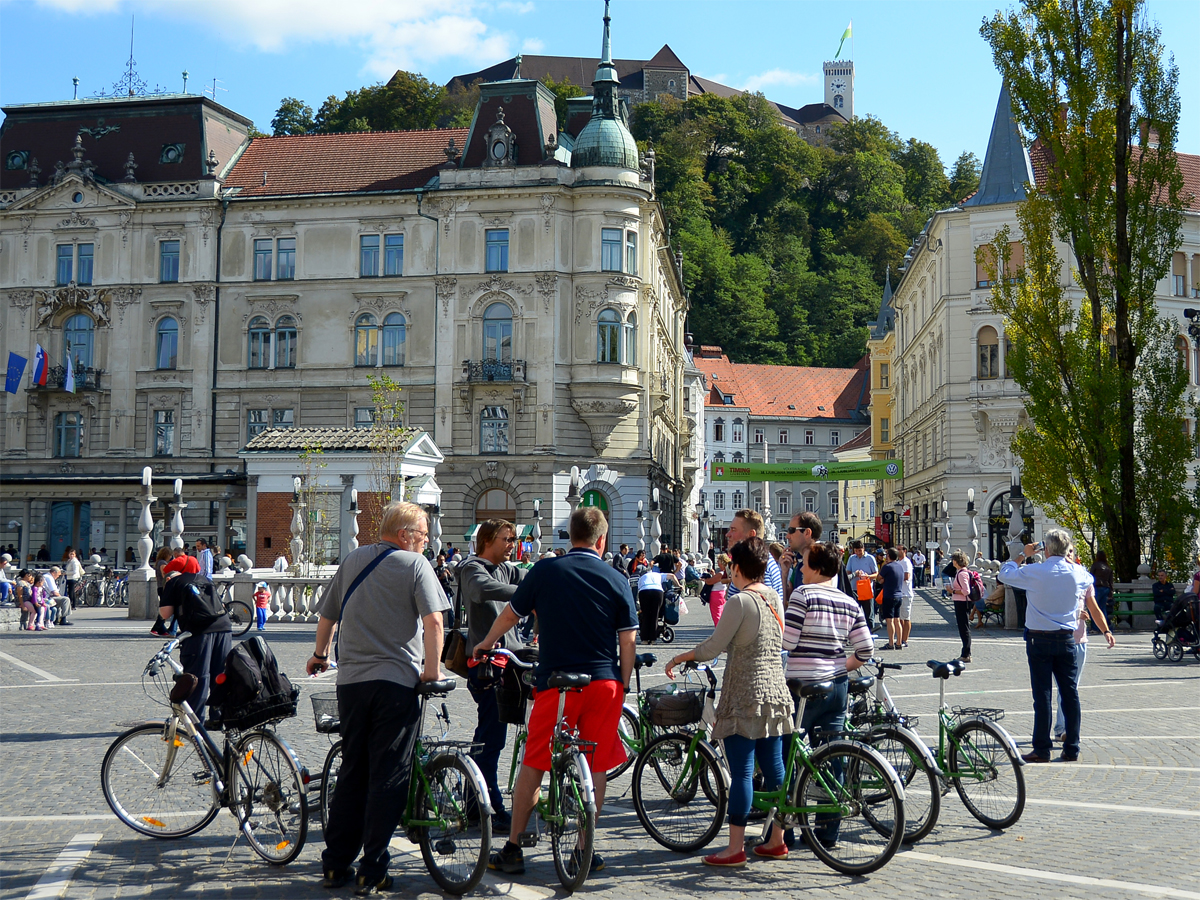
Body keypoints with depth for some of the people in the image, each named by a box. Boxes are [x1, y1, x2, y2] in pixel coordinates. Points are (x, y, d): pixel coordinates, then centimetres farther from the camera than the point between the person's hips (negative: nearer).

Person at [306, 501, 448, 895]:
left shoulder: (352, 560, 12)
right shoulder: (415, 564, -3)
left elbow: (327, 615, 20)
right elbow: (433, 620, -15)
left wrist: (319, 654, 36)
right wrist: (433, 669, -6)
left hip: (351, 681, 5)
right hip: (397, 681, -5)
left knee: (352, 774, 14)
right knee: (388, 778, 1)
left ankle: (335, 865, 18)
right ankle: (372, 872, 2)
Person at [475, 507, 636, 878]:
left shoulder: (545, 571, 0)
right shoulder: (617, 580, 2)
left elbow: (510, 614, 11)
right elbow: (628, 641, 1)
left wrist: (486, 643, 29)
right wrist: (622, 687, 11)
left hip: (555, 681, -1)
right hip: (604, 681, 1)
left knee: (533, 764, 9)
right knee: (595, 767, 10)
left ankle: (512, 849, 14)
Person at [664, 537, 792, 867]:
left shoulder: (740, 601, -15)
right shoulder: (775, 598, 9)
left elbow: (712, 647, -14)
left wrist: (677, 658, -1)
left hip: (745, 697, -8)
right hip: (775, 694, 8)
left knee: (741, 772, -5)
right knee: (773, 768, 12)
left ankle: (735, 848, -1)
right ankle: (776, 841, 19)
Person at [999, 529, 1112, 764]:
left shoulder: (1034, 572, -11)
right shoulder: (1078, 573, 0)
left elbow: (1005, 574, 4)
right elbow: (1089, 580, 24)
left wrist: (1018, 559, 19)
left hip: (1039, 640, -3)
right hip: (1066, 639, 3)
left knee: (1042, 694, -1)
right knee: (1070, 693, 8)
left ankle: (1042, 749, 1)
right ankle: (1072, 749, 11)